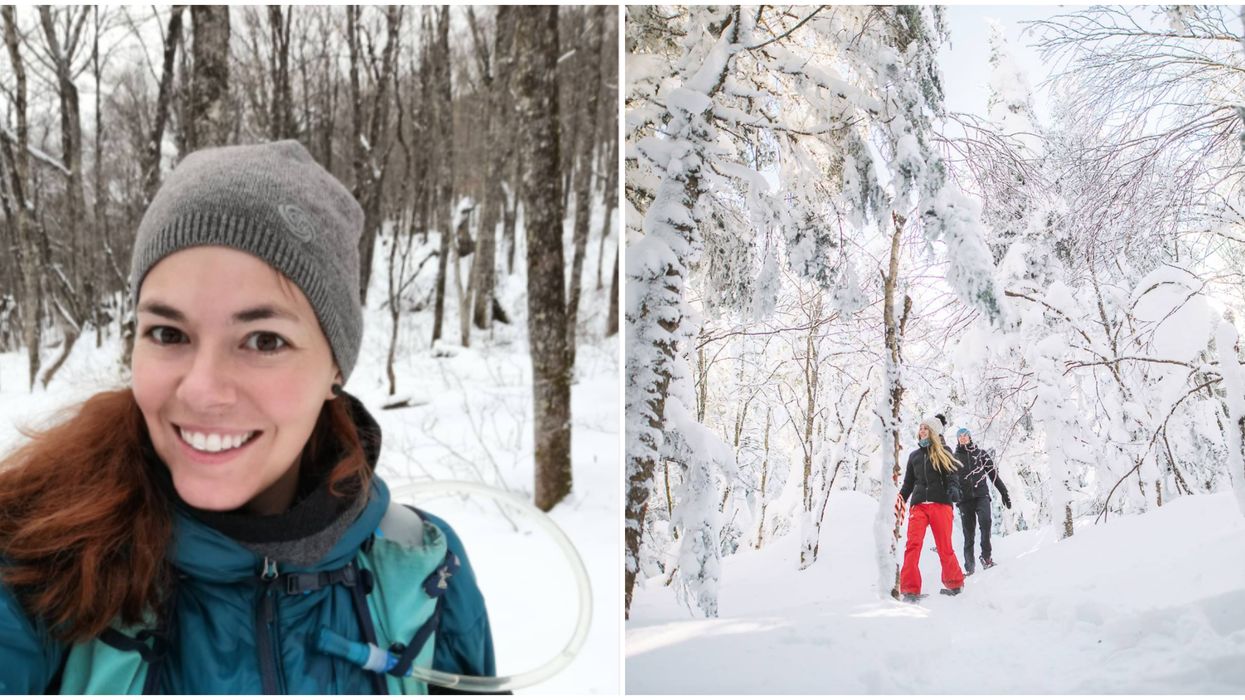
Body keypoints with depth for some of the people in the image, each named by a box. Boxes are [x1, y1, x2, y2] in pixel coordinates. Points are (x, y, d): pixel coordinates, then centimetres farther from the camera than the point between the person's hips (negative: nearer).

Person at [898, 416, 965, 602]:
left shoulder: (943, 453, 11)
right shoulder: (914, 456, 20)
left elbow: (951, 476, -1)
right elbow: (908, 484, 24)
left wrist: (953, 489, -22)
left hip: (940, 504, -2)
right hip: (918, 505, 2)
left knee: (945, 547, -1)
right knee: (913, 544, -15)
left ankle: (954, 583, 21)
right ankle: (910, 590, -17)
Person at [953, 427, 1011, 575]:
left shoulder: (981, 453, 12)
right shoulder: (955, 457, 14)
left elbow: (994, 474, 12)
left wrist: (1004, 493, 7)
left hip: (981, 495, -1)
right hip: (965, 498, 1)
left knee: (985, 521, -26)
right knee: (968, 533, -1)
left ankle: (986, 556, -17)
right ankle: (969, 567, 3)